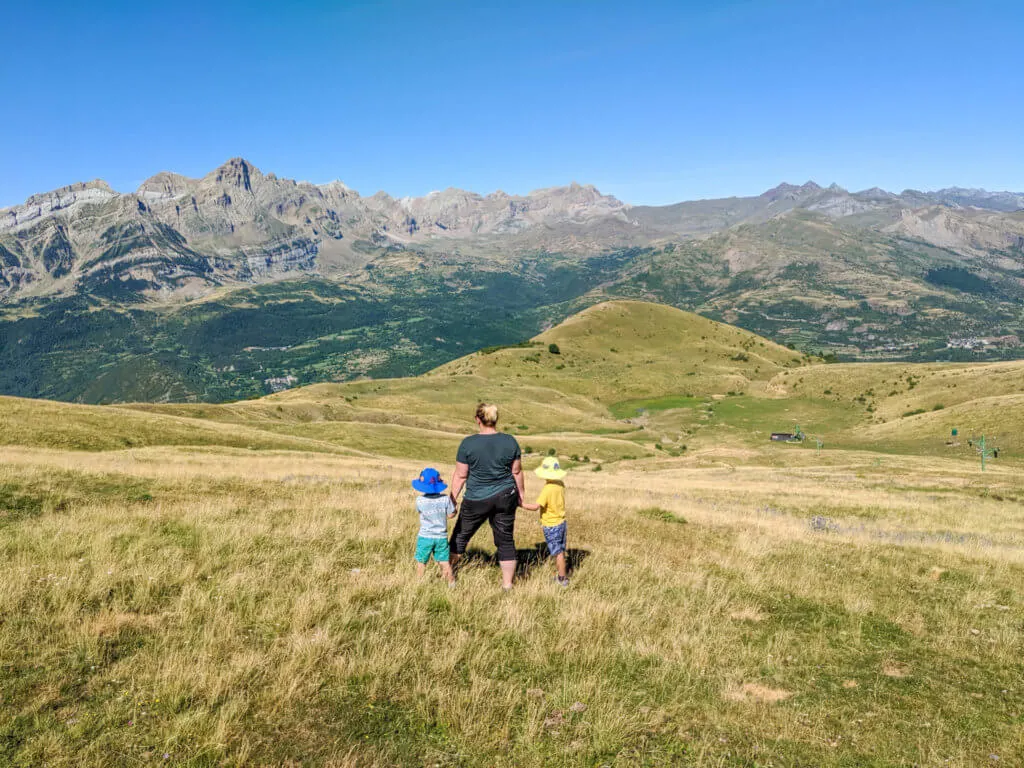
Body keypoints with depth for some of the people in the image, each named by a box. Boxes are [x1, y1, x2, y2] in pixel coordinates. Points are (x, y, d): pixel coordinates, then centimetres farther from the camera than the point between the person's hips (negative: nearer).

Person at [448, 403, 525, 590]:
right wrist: (520, 494, 16)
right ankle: (507, 583, 16)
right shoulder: (510, 441, -5)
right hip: (505, 497, 2)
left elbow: (460, 475, -8)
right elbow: (517, 472, 3)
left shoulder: (468, 443, -13)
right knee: (505, 541, 12)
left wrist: (453, 499, 2)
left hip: (477, 500, -2)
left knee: (461, 535, 18)